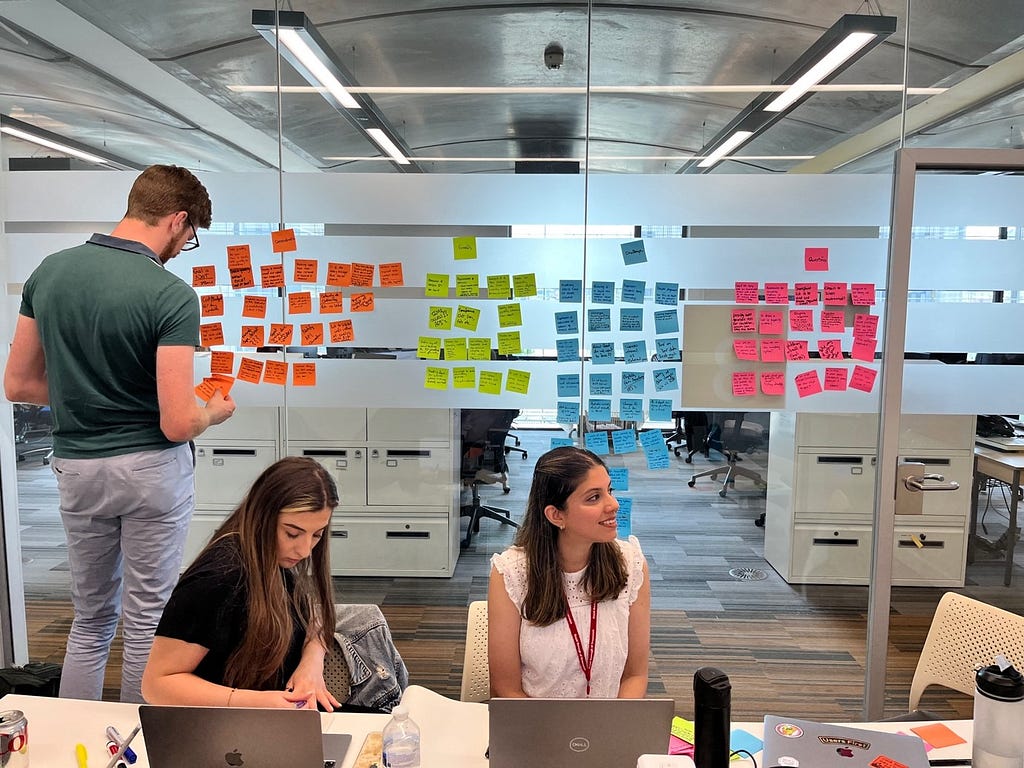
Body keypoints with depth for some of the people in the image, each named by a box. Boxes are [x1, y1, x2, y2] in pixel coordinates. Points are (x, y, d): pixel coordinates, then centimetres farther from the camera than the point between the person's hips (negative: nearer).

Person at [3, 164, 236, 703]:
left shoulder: (49, 272, 1)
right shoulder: (171, 295, -19)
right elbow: (177, 424, -21)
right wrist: (215, 411, 0)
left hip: (75, 466, 6)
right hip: (152, 470, -5)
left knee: (90, 619, 21)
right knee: (147, 622, 10)